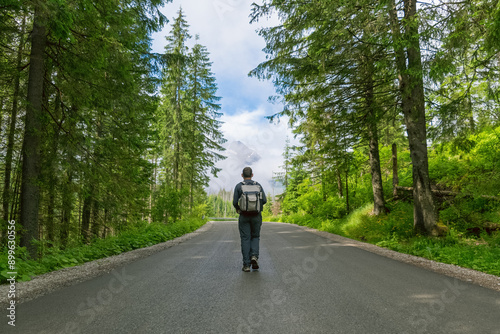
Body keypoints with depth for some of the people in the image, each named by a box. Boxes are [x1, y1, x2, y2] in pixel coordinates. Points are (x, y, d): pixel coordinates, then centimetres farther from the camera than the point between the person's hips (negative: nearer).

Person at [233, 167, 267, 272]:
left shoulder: (239, 186, 0)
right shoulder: (258, 185, 5)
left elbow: (235, 202, -6)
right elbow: (264, 200, -1)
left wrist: (238, 209, 15)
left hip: (244, 216, -1)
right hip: (256, 216, 1)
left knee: (245, 239, 4)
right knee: (255, 237, 17)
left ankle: (246, 265, 2)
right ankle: (254, 256, -6)